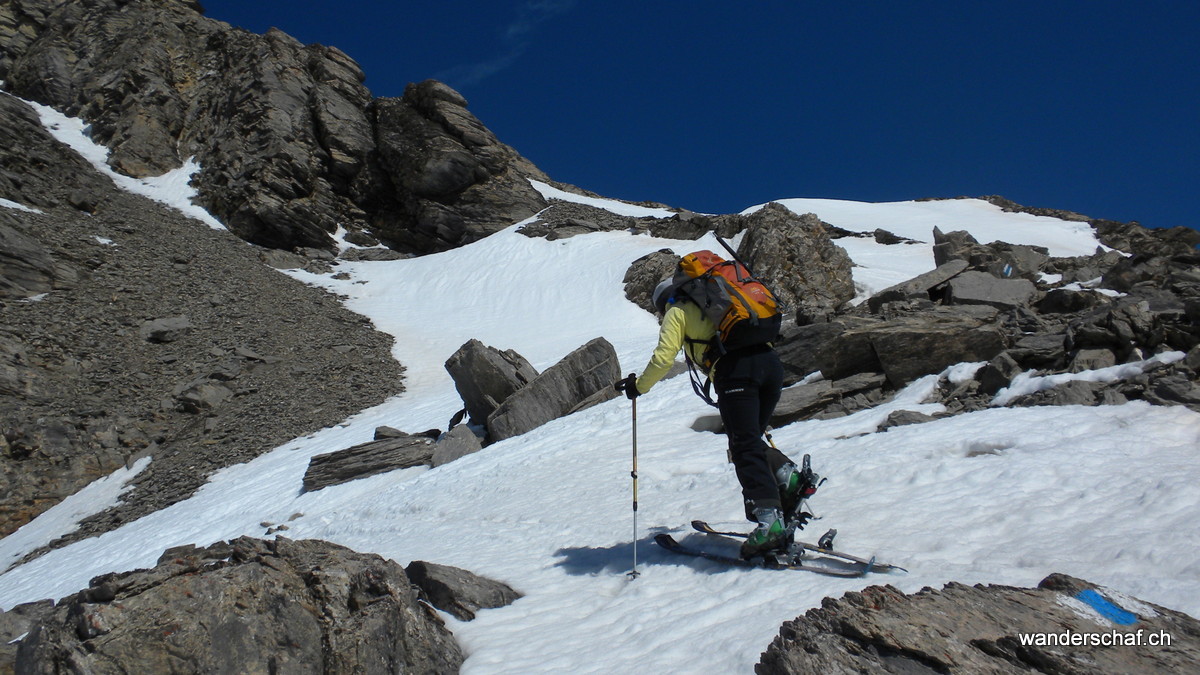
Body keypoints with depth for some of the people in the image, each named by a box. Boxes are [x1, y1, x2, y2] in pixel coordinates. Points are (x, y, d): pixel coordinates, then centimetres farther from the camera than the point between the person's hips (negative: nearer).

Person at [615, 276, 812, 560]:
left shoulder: (677, 312, 17)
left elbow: (663, 357, 5)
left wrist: (639, 386, 20)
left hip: (735, 369, -7)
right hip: (771, 361, 7)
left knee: (744, 448, -8)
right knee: (752, 440, 19)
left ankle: (769, 522, -18)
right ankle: (789, 479, -2)